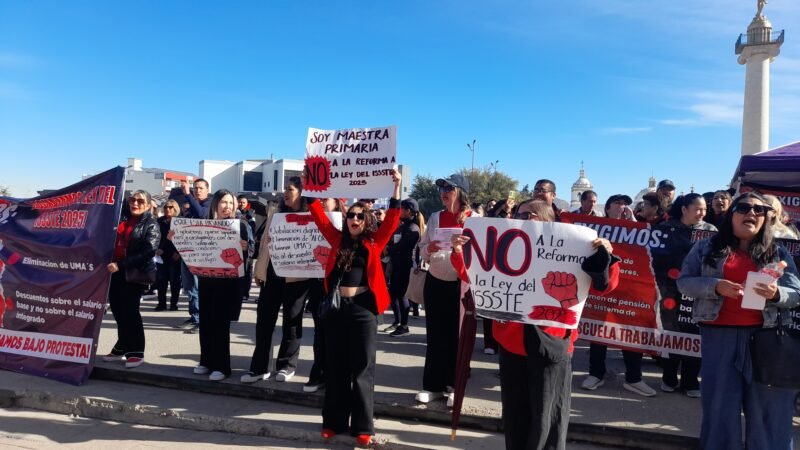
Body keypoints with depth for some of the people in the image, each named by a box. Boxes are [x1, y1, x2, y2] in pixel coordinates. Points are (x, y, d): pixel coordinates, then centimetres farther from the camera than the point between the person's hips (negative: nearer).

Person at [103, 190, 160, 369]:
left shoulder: (151, 225, -5)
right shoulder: (122, 219, 14)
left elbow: (148, 251, -16)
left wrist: (120, 264, -21)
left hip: (135, 273, -6)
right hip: (116, 271, 6)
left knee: (130, 311, -5)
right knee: (117, 309, 9)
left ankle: (136, 351, 6)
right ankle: (122, 348, 23)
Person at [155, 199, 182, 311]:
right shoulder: (160, 221, 9)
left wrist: (178, 252, -13)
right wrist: (157, 249, -6)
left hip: (175, 255, -3)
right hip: (162, 254, 3)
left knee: (174, 279, 2)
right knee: (161, 279, 4)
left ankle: (174, 303, 9)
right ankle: (162, 303, 13)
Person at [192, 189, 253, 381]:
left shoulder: (241, 225, -2)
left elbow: (250, 251, -8)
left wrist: (245, 247, -29)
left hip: (228, 279, -4)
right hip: (205, 278, 4)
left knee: (220, 322, -4)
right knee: (205, 321, 8)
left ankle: (221, 366, 5)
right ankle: (206, 361, 20)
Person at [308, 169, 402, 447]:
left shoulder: (374, 243, 3)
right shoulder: (338, 239, 10)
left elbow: (392, 220, -5)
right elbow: (319, 216, 10)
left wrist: (396, 187, -10)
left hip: (363, 308, -3)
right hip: (336, 306, 3)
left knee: (361, 368, 4)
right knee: (335, 367, 10)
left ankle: (362, 426, 13)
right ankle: (334, 421, 22)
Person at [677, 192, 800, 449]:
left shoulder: (779, 254, 10)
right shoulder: (707, 248, 7)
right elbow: (684, 282, 2)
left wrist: (776, 293, -18)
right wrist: (716, 286, -16)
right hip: (719, 335, -1)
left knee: (767, 409, 4)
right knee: (720, 406, 8)